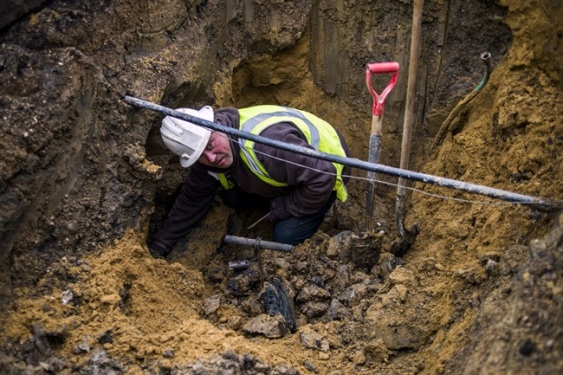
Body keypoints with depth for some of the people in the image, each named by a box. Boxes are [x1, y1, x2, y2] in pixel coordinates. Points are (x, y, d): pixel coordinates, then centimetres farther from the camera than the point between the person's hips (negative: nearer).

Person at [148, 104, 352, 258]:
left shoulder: (268, 141, -44)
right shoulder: (206, 154, -16)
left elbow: (322, 177, -38)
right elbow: (192, 200, -2)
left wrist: (287, 208, -24)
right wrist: (159, 245, -1)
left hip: (326, 169, -7)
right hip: (286, 176, 7)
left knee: (286, 236, -21)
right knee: (233, 197, 1)